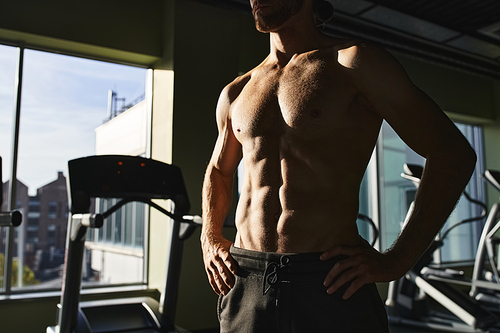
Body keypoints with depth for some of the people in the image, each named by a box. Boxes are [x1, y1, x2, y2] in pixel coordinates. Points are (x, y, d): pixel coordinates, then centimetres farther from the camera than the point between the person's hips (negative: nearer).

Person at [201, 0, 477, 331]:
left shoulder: (354, 61, -4)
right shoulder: (235, 95, 12)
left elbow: (454, 154, -6)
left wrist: (396, 261, -12)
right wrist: (210, 237, 11)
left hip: (331, 285, -4)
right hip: (244, 285, 5)